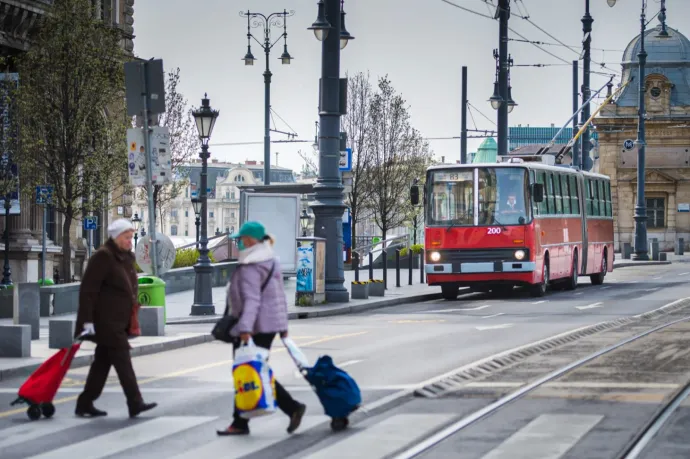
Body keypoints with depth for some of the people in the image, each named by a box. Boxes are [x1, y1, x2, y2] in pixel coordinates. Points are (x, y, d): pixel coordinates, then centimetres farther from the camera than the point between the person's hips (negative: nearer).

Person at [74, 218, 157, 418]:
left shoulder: (127, 257, 14)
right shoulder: (103, 257, -13)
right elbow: (88, 289, -17)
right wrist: (87, 321, -21)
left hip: (119, 321, 9)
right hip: (106, 320, -9)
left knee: (103, 361, 11)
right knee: (122, 360, -11)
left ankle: (85, 404, 16)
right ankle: (135, 403, -12)